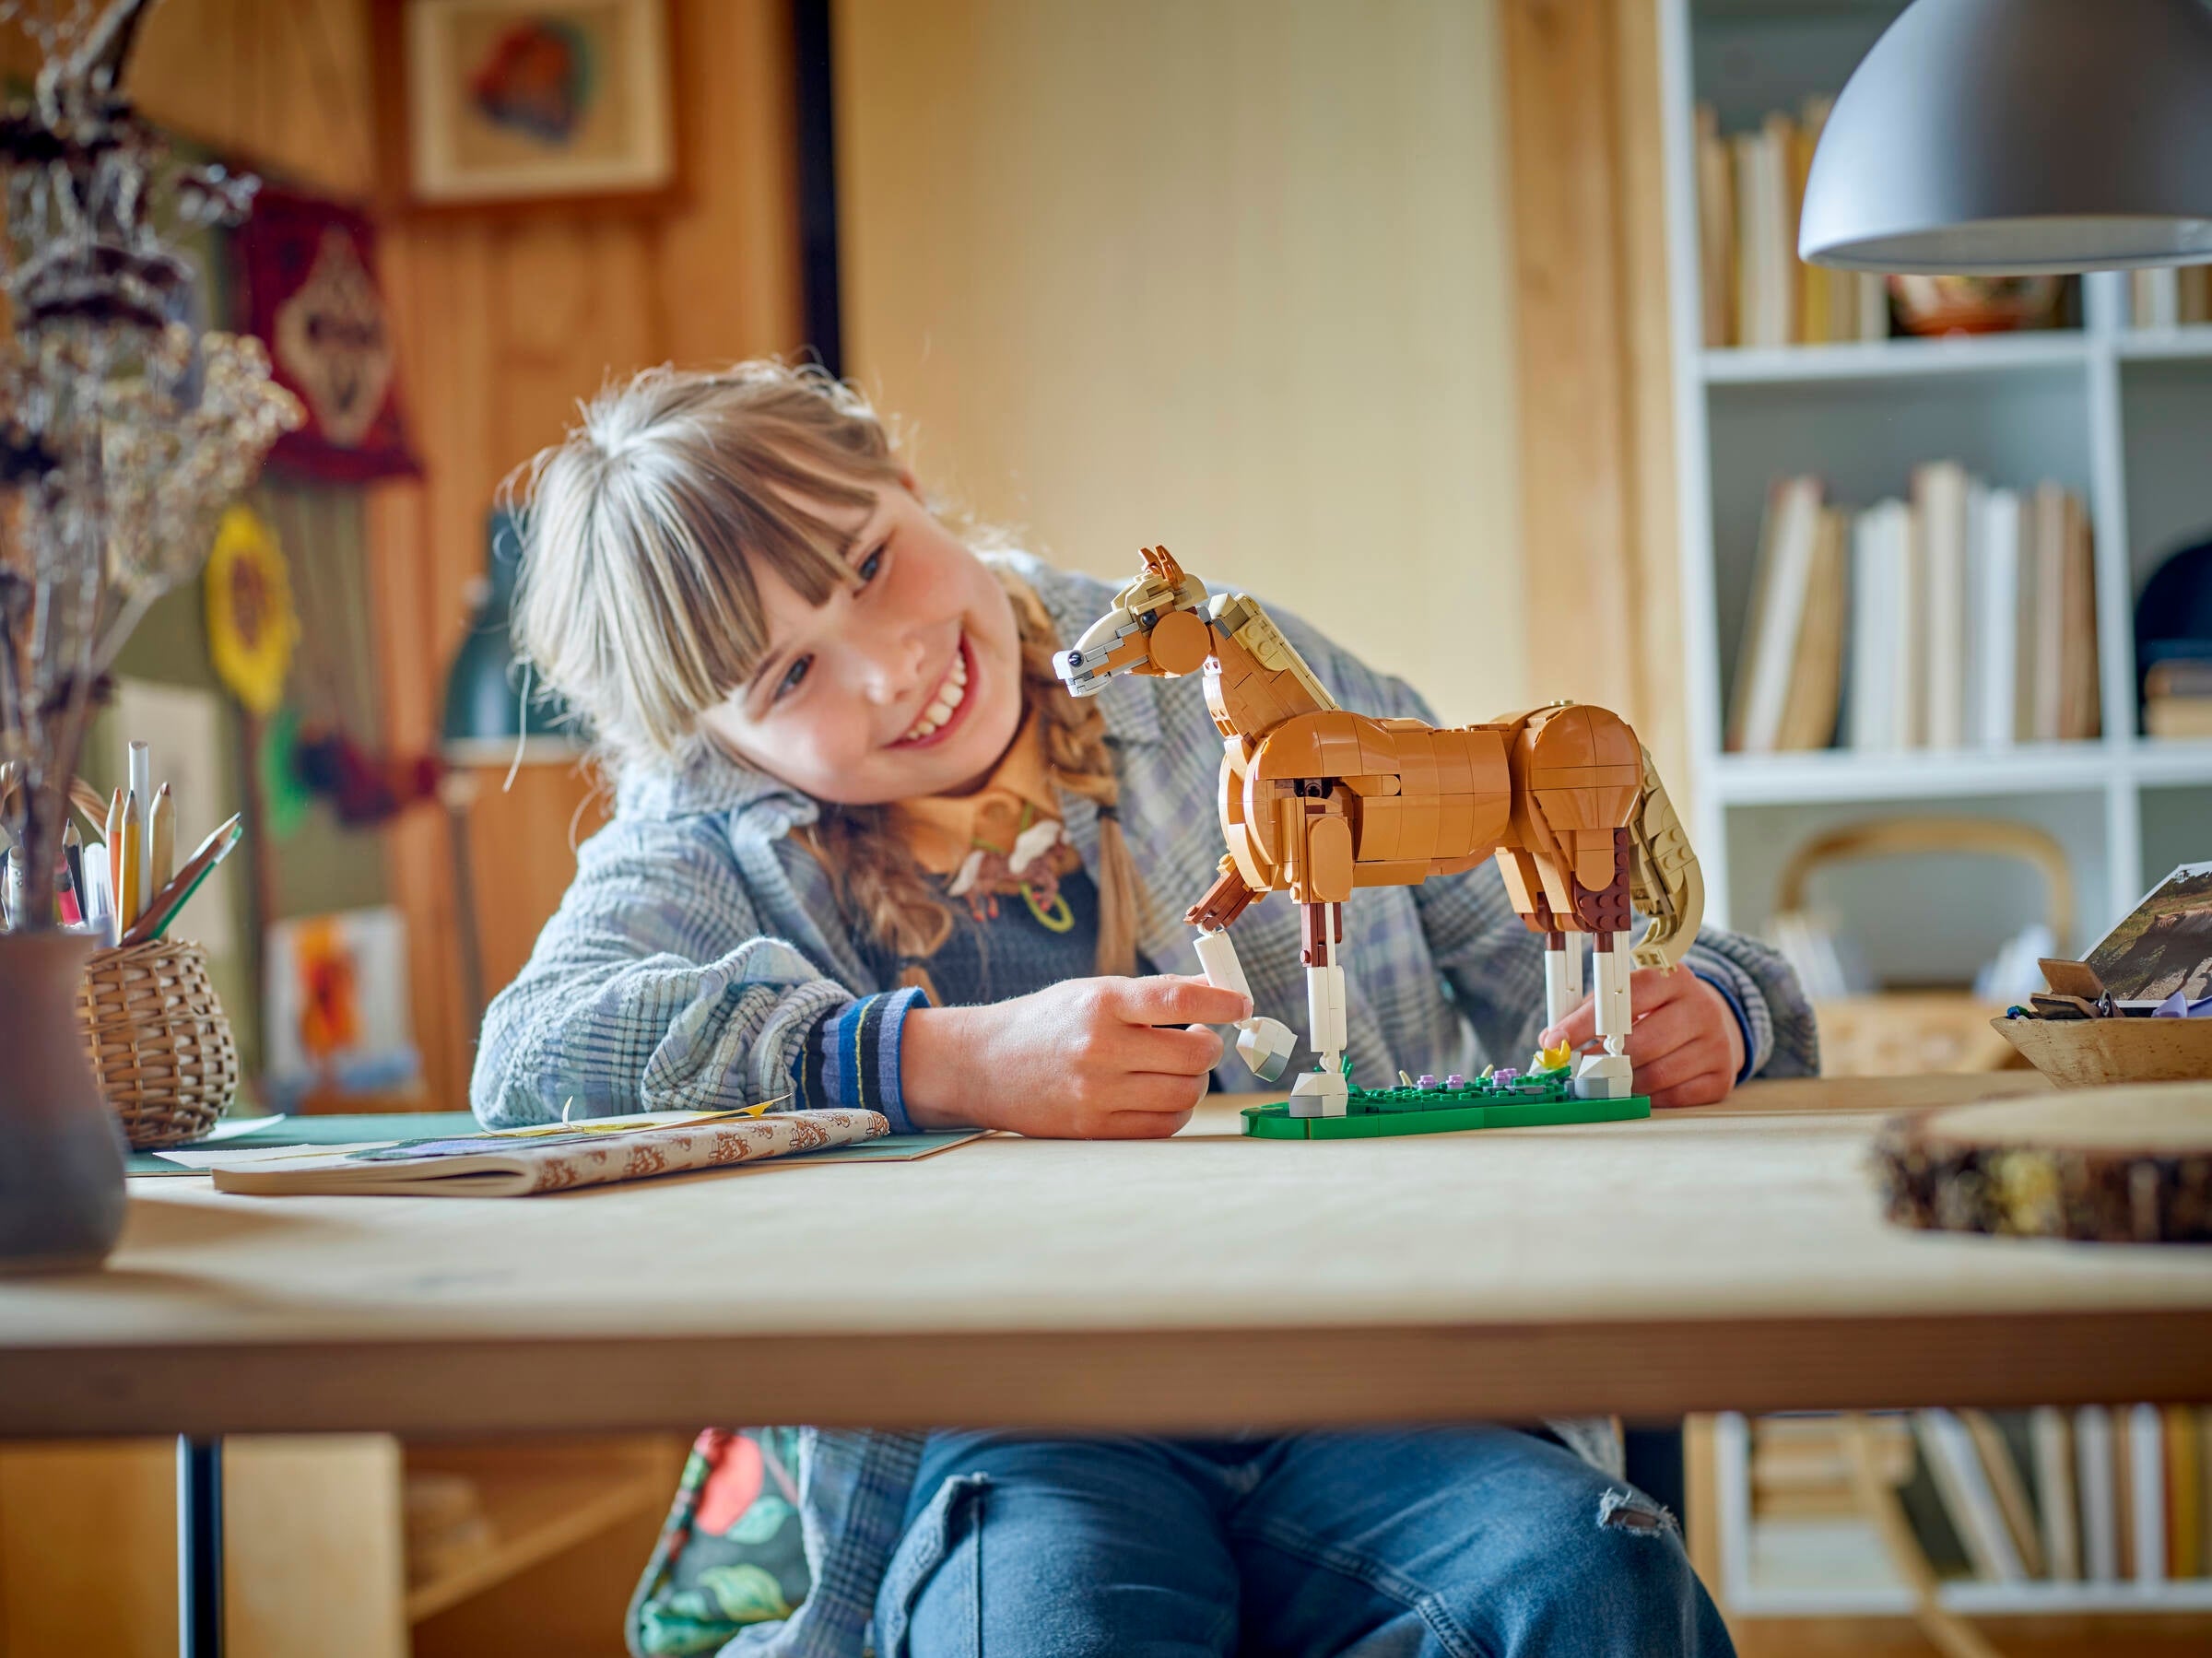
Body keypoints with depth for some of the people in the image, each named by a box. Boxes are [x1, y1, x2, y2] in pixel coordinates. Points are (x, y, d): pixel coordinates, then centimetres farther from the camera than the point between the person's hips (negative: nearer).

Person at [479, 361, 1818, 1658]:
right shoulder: (716, 843, 9)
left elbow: (1545, 948, 18)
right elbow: (535, 1048, -12)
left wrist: (1695, 1010, -6)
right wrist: (954, 1063, -23)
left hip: (1372, 1387, 2)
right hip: (1004, 1449, -1)